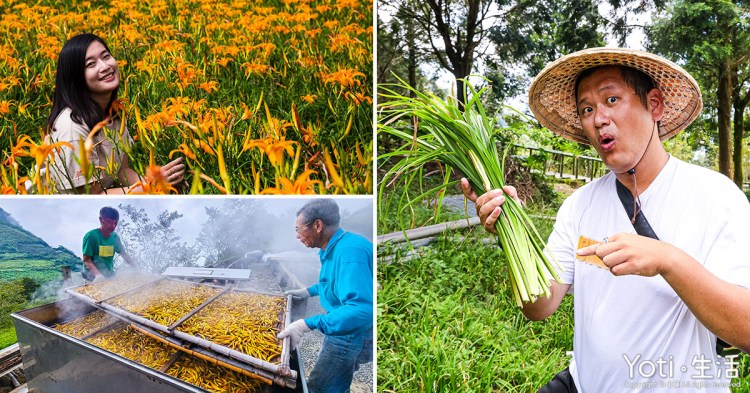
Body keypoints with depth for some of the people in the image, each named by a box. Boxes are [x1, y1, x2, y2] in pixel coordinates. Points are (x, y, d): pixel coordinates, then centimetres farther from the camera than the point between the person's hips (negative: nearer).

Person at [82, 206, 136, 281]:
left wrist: (137, 268, 1)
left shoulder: (115, 237, 3)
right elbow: (86, 260, -14)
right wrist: (98, 275, -29)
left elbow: (124, 254, 13)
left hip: (109, 275, 6)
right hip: (93, 276, -6)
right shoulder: (91, 236, -13)